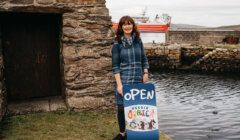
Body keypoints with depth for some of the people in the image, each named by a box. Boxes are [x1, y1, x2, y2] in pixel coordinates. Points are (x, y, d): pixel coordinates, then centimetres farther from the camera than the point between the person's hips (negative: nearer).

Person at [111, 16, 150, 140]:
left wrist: (145, 73, 1)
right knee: (122, 107, 2)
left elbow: (144, 59, 14)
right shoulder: (117, 44, -3)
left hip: (138, 80, 3)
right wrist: (119, 84, -12)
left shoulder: (138, 41, 6)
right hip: (123, 80, -2)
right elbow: (115, 65, -6)